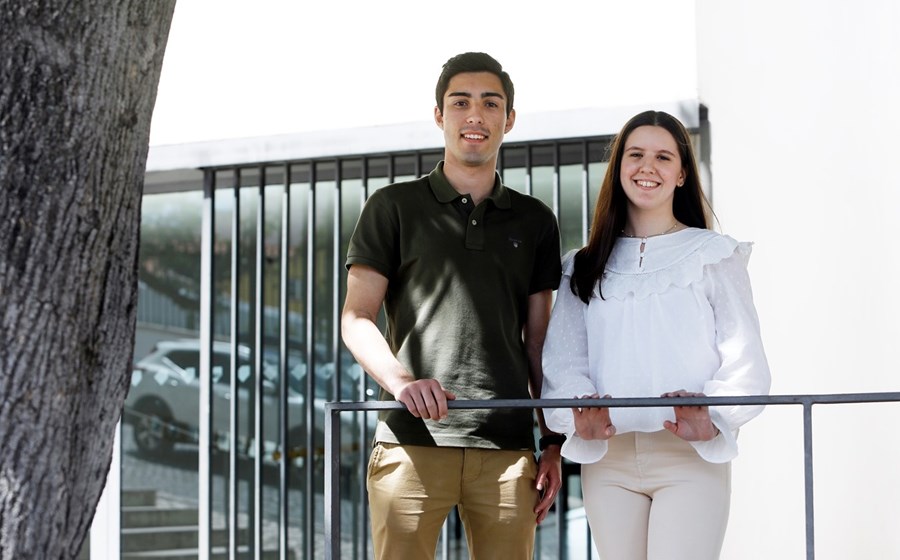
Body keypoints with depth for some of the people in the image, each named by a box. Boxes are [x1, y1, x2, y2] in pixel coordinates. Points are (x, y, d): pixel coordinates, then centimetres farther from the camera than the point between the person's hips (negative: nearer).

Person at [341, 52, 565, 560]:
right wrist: (401, 381, -16)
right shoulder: (395, 207, 9)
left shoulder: (534, 221, 17)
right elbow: (356, 319, 3)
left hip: (508, 446, 3)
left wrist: (553, 443, 11)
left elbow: (539, 340, 18)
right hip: (413, 440, -2)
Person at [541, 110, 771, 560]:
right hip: (605, 457, 3)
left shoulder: (714, 255, 6)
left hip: (691, 456, -3)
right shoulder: (584, 266, 15)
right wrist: (581, 414, -16)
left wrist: (711, 418, -20)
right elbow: (564, 358, 5)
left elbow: (743, 359, -1)